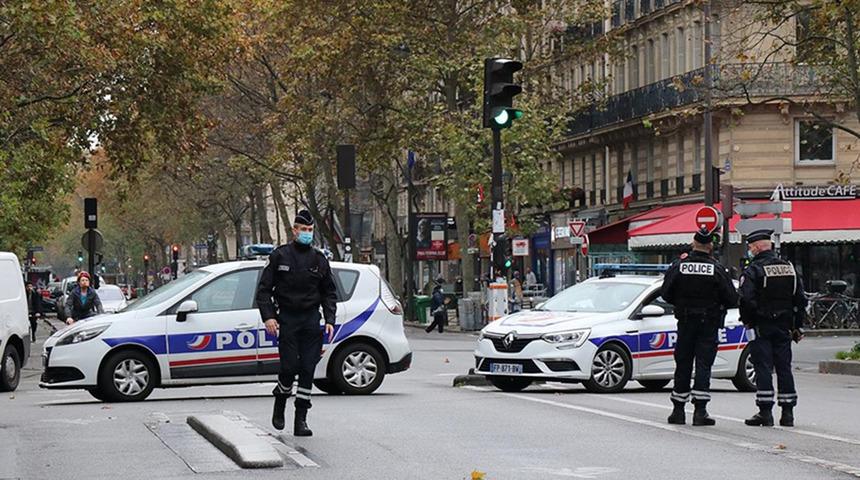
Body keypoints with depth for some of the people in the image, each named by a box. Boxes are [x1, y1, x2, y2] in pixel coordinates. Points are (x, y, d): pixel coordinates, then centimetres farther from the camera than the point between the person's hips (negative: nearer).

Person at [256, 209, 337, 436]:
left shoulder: (319, 260, 10)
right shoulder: (280, 256, 2)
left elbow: (329, 292, 15)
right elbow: (264, 289, 2)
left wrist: (329, 320, 3)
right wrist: (268, 316, -9)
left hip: (311, 319, 3)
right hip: (287, 319, -3)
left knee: (308, 369, -2)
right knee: (289, 366, -9)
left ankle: (301, 420, 2)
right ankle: (279, 407, 18)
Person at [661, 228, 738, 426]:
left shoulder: (678, 266, -4)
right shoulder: (717, 269, -8)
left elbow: (666, 294, -2)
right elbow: (732, 298, -7)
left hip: (685, 322, 2)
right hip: (709, 324, -2)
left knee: (683, 365, 9)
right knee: (703, 365, -1)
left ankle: (678, 410, 13)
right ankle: (700, 410, -9)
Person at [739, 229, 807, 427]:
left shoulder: (753, 270, -11)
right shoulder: (789, 268, 10)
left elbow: (747, 300, -17)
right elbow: (800, 299, 12)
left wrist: (747, 321, -2)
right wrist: (797, 327, 17)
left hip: (761, 327, -5)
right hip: (784, 327, 5)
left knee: (763, 368, -3)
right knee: (784, 368, 8)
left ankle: (765, 412, -5)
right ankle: (788, 413, 8)